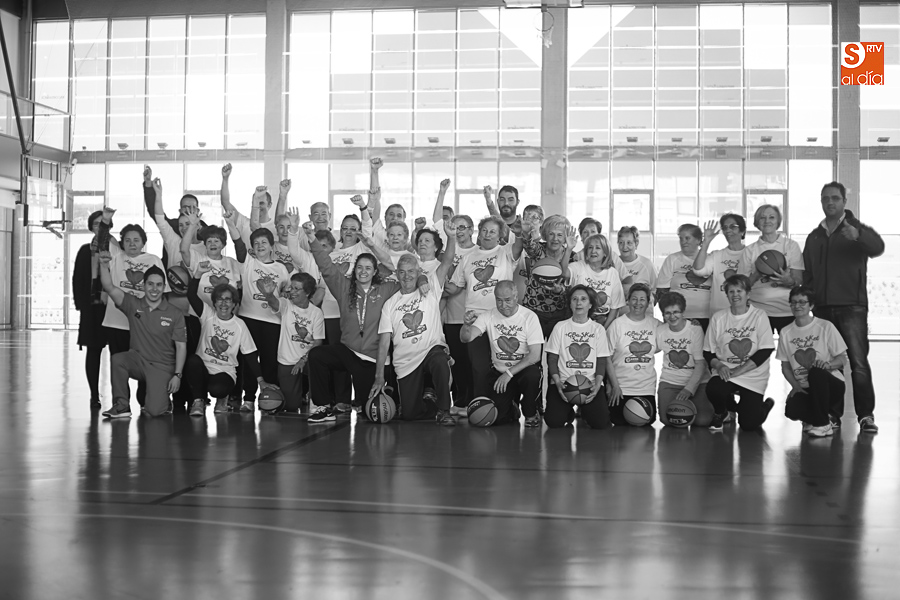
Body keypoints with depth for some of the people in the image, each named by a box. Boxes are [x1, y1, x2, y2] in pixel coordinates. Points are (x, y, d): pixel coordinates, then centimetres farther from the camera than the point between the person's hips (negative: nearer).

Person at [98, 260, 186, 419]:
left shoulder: (175, 315, -3)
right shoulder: (133, 305, 1)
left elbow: (181, 346, -3)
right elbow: (110, 288, -13)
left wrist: (177, 375, -10)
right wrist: (104, 265, -29)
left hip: (162, 366, -2)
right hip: (138, 360, 2)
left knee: (154, 410, -20)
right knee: (117, 359, -31)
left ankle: (163, 399, 20)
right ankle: (121, 406, -13)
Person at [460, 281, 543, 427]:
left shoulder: (529, 317, -10)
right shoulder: (489, 316, -3)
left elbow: (535, 355, -15)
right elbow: (466, 338, -15)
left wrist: (509, 373, -22)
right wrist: (467, 324, -38)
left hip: (524, 369, -2)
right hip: (498, 371, 2)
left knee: (533, 376, -38)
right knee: (497, 418, -14)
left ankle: (531, 415, -7)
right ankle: (512, 408, 26)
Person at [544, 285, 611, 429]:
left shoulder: (598, 329, 8)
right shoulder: (560, 327, 6)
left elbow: (601, 361, 5)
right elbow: (552, 358, 4)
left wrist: (597, 384, -12)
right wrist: (558, 382, -12)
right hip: (563, 381, 0)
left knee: (601, 422, -21)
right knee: (553, 421, -23)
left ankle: (584, 411, 16)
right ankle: (569, 413, 14)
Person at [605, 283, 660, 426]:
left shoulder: (655, 324, 5)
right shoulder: (617, 324, -5)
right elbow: (607, 358, -5)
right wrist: (614, 385, -10)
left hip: (647, 387, 3)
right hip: (621, 387, -3)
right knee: (620, 422, -6)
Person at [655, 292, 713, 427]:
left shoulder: (695, 329, -10)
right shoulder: (660, 331, 0)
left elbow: (700, 364, -12)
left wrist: (689, 389, -22)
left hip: (697, 381, -2)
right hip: (670, 382, 2)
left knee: (703, 420, -22)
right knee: (667, 419, -20)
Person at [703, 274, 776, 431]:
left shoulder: (759, 316, -4)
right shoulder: (718, 318, 3)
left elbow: (765, 351, -10)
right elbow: (708, 352, 4)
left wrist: (738, 370, -17)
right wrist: (719, 366, -17)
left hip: (753, 377, -1)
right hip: (725, 373, 1)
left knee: (748, 424, -10)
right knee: (713, 389, -33)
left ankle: (765, 405, 28)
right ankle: (721, 412, 5)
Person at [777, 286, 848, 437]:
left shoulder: (825, 327, -3)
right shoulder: (785, 332, 6)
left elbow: (843, 359, -3)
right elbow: (785, 366, 9)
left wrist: (828, 365, -25)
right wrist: (795, 385, -9)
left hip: (832, 385, -2)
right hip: (804, 388, 2)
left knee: (815, 372, -37)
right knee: (792, 411, -31)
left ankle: (823, 424, -18)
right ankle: (830, 416, 3)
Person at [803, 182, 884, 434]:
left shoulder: (858, 229, 5)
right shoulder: (814, 237, 17)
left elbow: (878, 248, -16)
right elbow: (806, 274, 18)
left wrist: (857, 236, -36)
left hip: (852, 306, -4)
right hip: (822, 308, 4)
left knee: (858, 362, -12)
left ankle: (865, 415, -10)